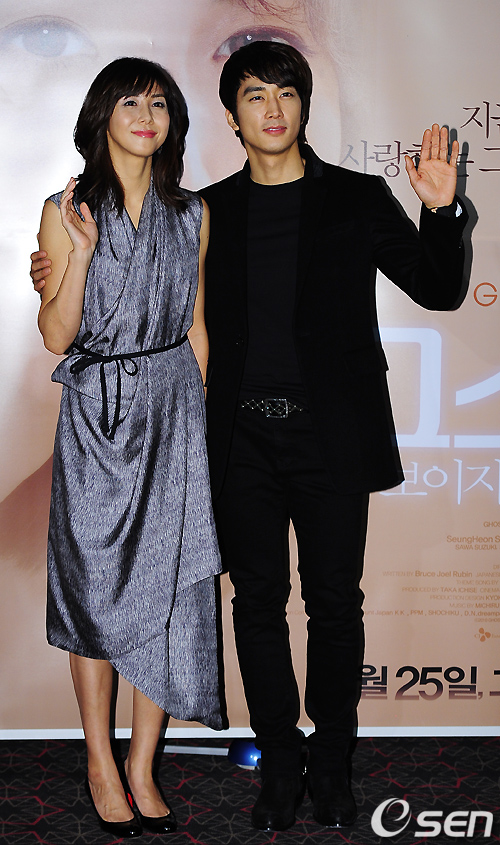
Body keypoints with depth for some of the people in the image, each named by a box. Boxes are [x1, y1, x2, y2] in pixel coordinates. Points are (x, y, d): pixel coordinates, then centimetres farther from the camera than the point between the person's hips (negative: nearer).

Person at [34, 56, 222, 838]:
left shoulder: (190, 215, 8)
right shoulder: (67, 210, 0)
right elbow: (56, 335, -5)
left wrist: (203, 420, 12)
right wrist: (81, 253, -18)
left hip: (173, 415, 3)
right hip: (97, 416, -2)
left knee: (169, 588, 2)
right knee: (96, 590, 5)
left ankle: (143, 767, 18)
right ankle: (101, 765, 22)